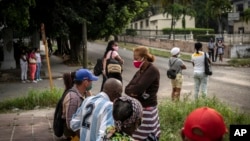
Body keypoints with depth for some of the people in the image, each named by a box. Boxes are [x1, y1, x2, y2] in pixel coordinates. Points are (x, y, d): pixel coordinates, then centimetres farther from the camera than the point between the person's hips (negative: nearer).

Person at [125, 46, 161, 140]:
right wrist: (133, 91, -14)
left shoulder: (152, 70, -12)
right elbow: (127, 89, 7)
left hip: (146, 109, -8)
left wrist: (131, 89, -1)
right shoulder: (140, 71, 13)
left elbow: (139, 88, -22)